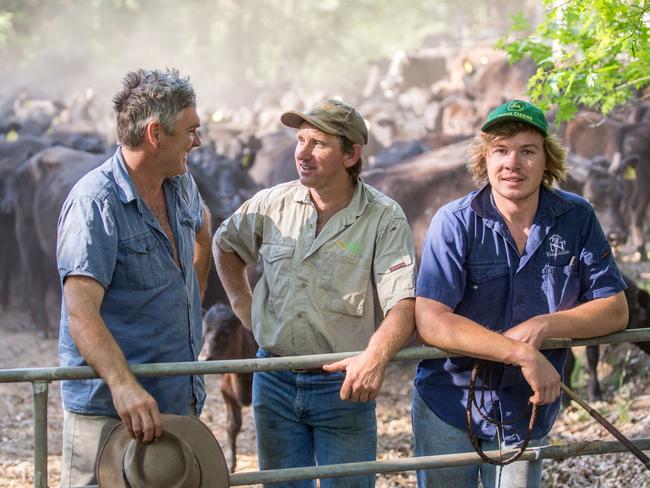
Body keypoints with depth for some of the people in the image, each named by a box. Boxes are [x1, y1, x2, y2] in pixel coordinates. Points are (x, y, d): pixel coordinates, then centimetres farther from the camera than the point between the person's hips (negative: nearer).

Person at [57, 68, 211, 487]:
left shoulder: (181, 186, 9)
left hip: (182, 400, 8)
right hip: (109, 407, -8)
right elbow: (81, 312, -27)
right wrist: (123, 385, -40)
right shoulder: (95, 202, -17)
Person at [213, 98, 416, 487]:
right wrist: (241, 300, 11)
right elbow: (225, 243, 22)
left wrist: (375, 358, -38)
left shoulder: (384, 218, -11)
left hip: (345, 383, -3)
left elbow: (403, 305, -21)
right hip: (275, 380, 3)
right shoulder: (273, 204, 0)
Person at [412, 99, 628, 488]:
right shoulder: (456, 223, -13)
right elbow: (431, 321, -23)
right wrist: (522, 354, -30)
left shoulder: (577, 219, -4)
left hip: (527, 411, 2)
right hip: (449, 407, -2)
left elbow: (615, 310, -2)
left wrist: (542, 327, -19)